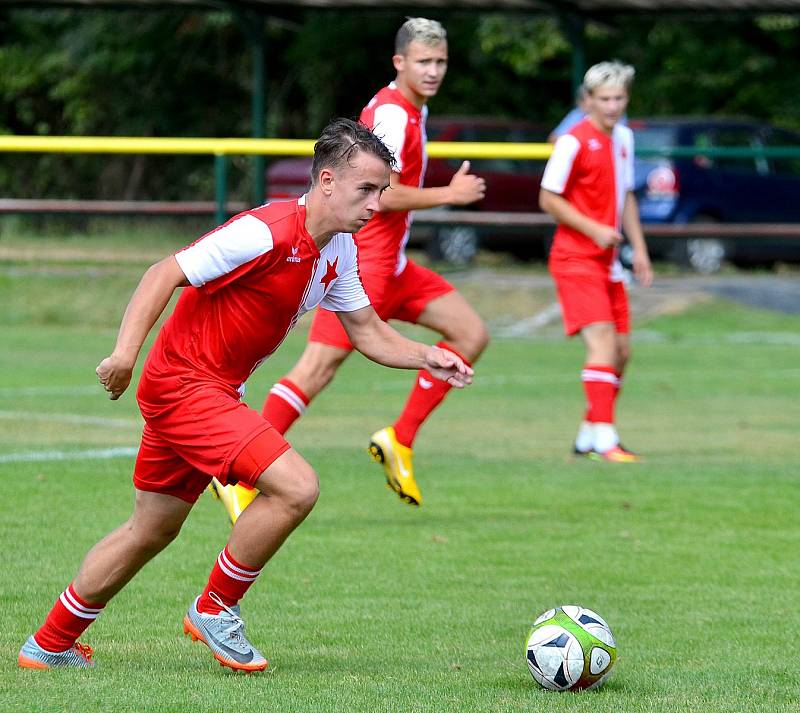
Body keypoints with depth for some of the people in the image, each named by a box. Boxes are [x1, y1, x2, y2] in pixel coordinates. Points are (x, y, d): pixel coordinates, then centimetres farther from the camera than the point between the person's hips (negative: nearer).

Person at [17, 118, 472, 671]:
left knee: (151, 531, 18)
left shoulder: (339, 250, 6)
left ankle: (50, 646, 30)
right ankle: (216, 609, -2)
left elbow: (367, 332, 14)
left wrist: (426, 357, -4)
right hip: (185, 382, -10)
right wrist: (126, 352, -33)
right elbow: (165, 274, -23)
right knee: (296, 486, -20)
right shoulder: (267, 233, -23)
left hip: (213, 391, 10)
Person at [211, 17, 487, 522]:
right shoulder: (393, 114, -16)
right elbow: (383, 194, -24)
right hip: (362, 262, -10)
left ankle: (400, 441, 7)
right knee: (320, 366, -14)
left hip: (391, 266, 10)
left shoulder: (411, 111, 15)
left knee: (472, 335, 5)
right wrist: (451, 194, -15)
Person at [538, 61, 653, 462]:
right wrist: (594, 230, -18)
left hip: (607, 261, 8)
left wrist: (638, 248, 17)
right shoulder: (574, 142, -13)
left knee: (621, 350, 10)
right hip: (575, 259, -8)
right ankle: (604, 438, -25)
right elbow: (548, 199, -11)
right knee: (603, 341, -20)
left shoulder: (624, 138, 11)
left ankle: (588, 436, 22)